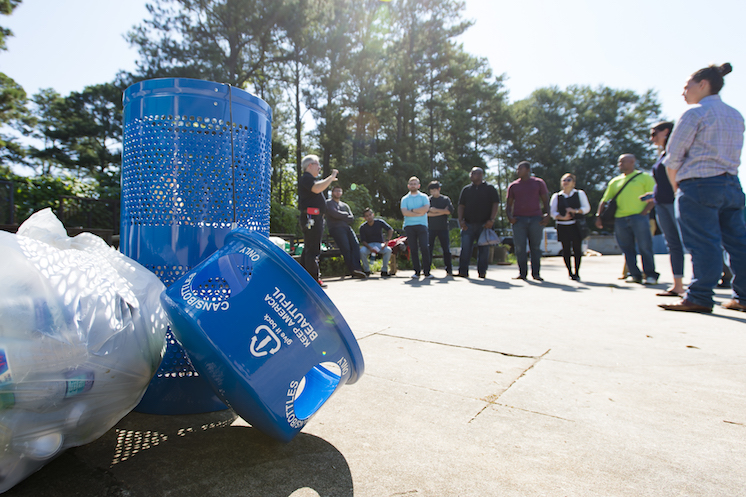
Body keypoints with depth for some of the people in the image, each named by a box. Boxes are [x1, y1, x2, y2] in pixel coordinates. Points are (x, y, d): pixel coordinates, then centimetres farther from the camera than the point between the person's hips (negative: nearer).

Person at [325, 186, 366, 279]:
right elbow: (335, 214, -7)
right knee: (346, 247, -24)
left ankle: (356, 269, -33)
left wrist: (341, 218, 2)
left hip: (346, 227, 5)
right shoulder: (329, 203, 13)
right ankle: (352, 270, -26)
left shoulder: (345, 205, 30)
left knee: (355, 245, -22)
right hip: (335, 228, -5)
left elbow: (352, 219, 16)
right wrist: (345, 214, 9)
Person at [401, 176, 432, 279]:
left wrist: (412, 210, -3)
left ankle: (427, 272, -8)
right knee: (413, 249, 0)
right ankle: (417, 271, 5)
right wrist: (419, 213, -6)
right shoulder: (405, 199, 15)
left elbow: (426, 208, -6)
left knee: (424, 248, -12)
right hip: (409, 225, 2)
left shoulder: (424, 197, 13)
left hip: (421, 225, -2)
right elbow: (404, 212, -2)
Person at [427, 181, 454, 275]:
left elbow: (450, 211, -5)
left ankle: (449, 269, 5)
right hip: (431, 228, 0)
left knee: (446, 249, 0)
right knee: (429, 249, -2)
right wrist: (442, 212, -8)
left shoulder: (445, 199, 9)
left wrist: (436, 210, -10)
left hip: (443, 228, 0)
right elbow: (427, 213, -6)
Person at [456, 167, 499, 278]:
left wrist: (491, 220, -9)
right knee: (465, 248, -4)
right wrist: (461, 220, -1)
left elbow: (495, 204, 2)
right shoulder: (466, 189, 15)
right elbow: (461, 205, 13)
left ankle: (482, 272, 10)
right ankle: (463, 271, 0)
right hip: (468, 224, 2)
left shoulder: (489, 188, 8)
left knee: (484, 249, 1)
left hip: (484, 224, -2)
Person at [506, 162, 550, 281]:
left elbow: (546, 201, 11)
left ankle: (536, 273, 7)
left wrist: (547, 215, -5)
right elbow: (509, 204, 14)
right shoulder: (513, 186, 14)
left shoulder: (539, 183, 12)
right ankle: (522, 273, 3)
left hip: (536, 219, -1)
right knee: (520, 247, -5)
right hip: (518, 219, 1)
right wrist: (509, 216, -4)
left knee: (535, 247, 1)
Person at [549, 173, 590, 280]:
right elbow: (552, 212, 4)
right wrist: (562, 217, -13)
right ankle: (570, 272, 10)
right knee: (566, 249, 0)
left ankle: (577, 273, 5)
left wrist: (575, 211, -14)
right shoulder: (556, 196, 10)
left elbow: (587, 208, 4)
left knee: (577, 248, -4)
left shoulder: (580, 194, 10)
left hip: (576, 225, 0)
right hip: (562, 226, 1)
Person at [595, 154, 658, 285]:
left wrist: (644, 212, -12)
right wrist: (598, 216, 6)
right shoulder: (615, 181, 19)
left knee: (645, 247, -4)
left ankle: (650, 275, 3)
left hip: (638, 217, -4)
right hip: (620, 219, 4)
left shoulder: (644, 177, 8)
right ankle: (634, 274, 9)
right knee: (627, 249, 3)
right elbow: (604, 201, 19)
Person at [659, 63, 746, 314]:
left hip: (700, 185, -8)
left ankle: (699, 298, -7)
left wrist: (676, 185, 6)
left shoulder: (694, 113, -5)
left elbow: (673, 156, -8)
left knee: (703, 243, -9)